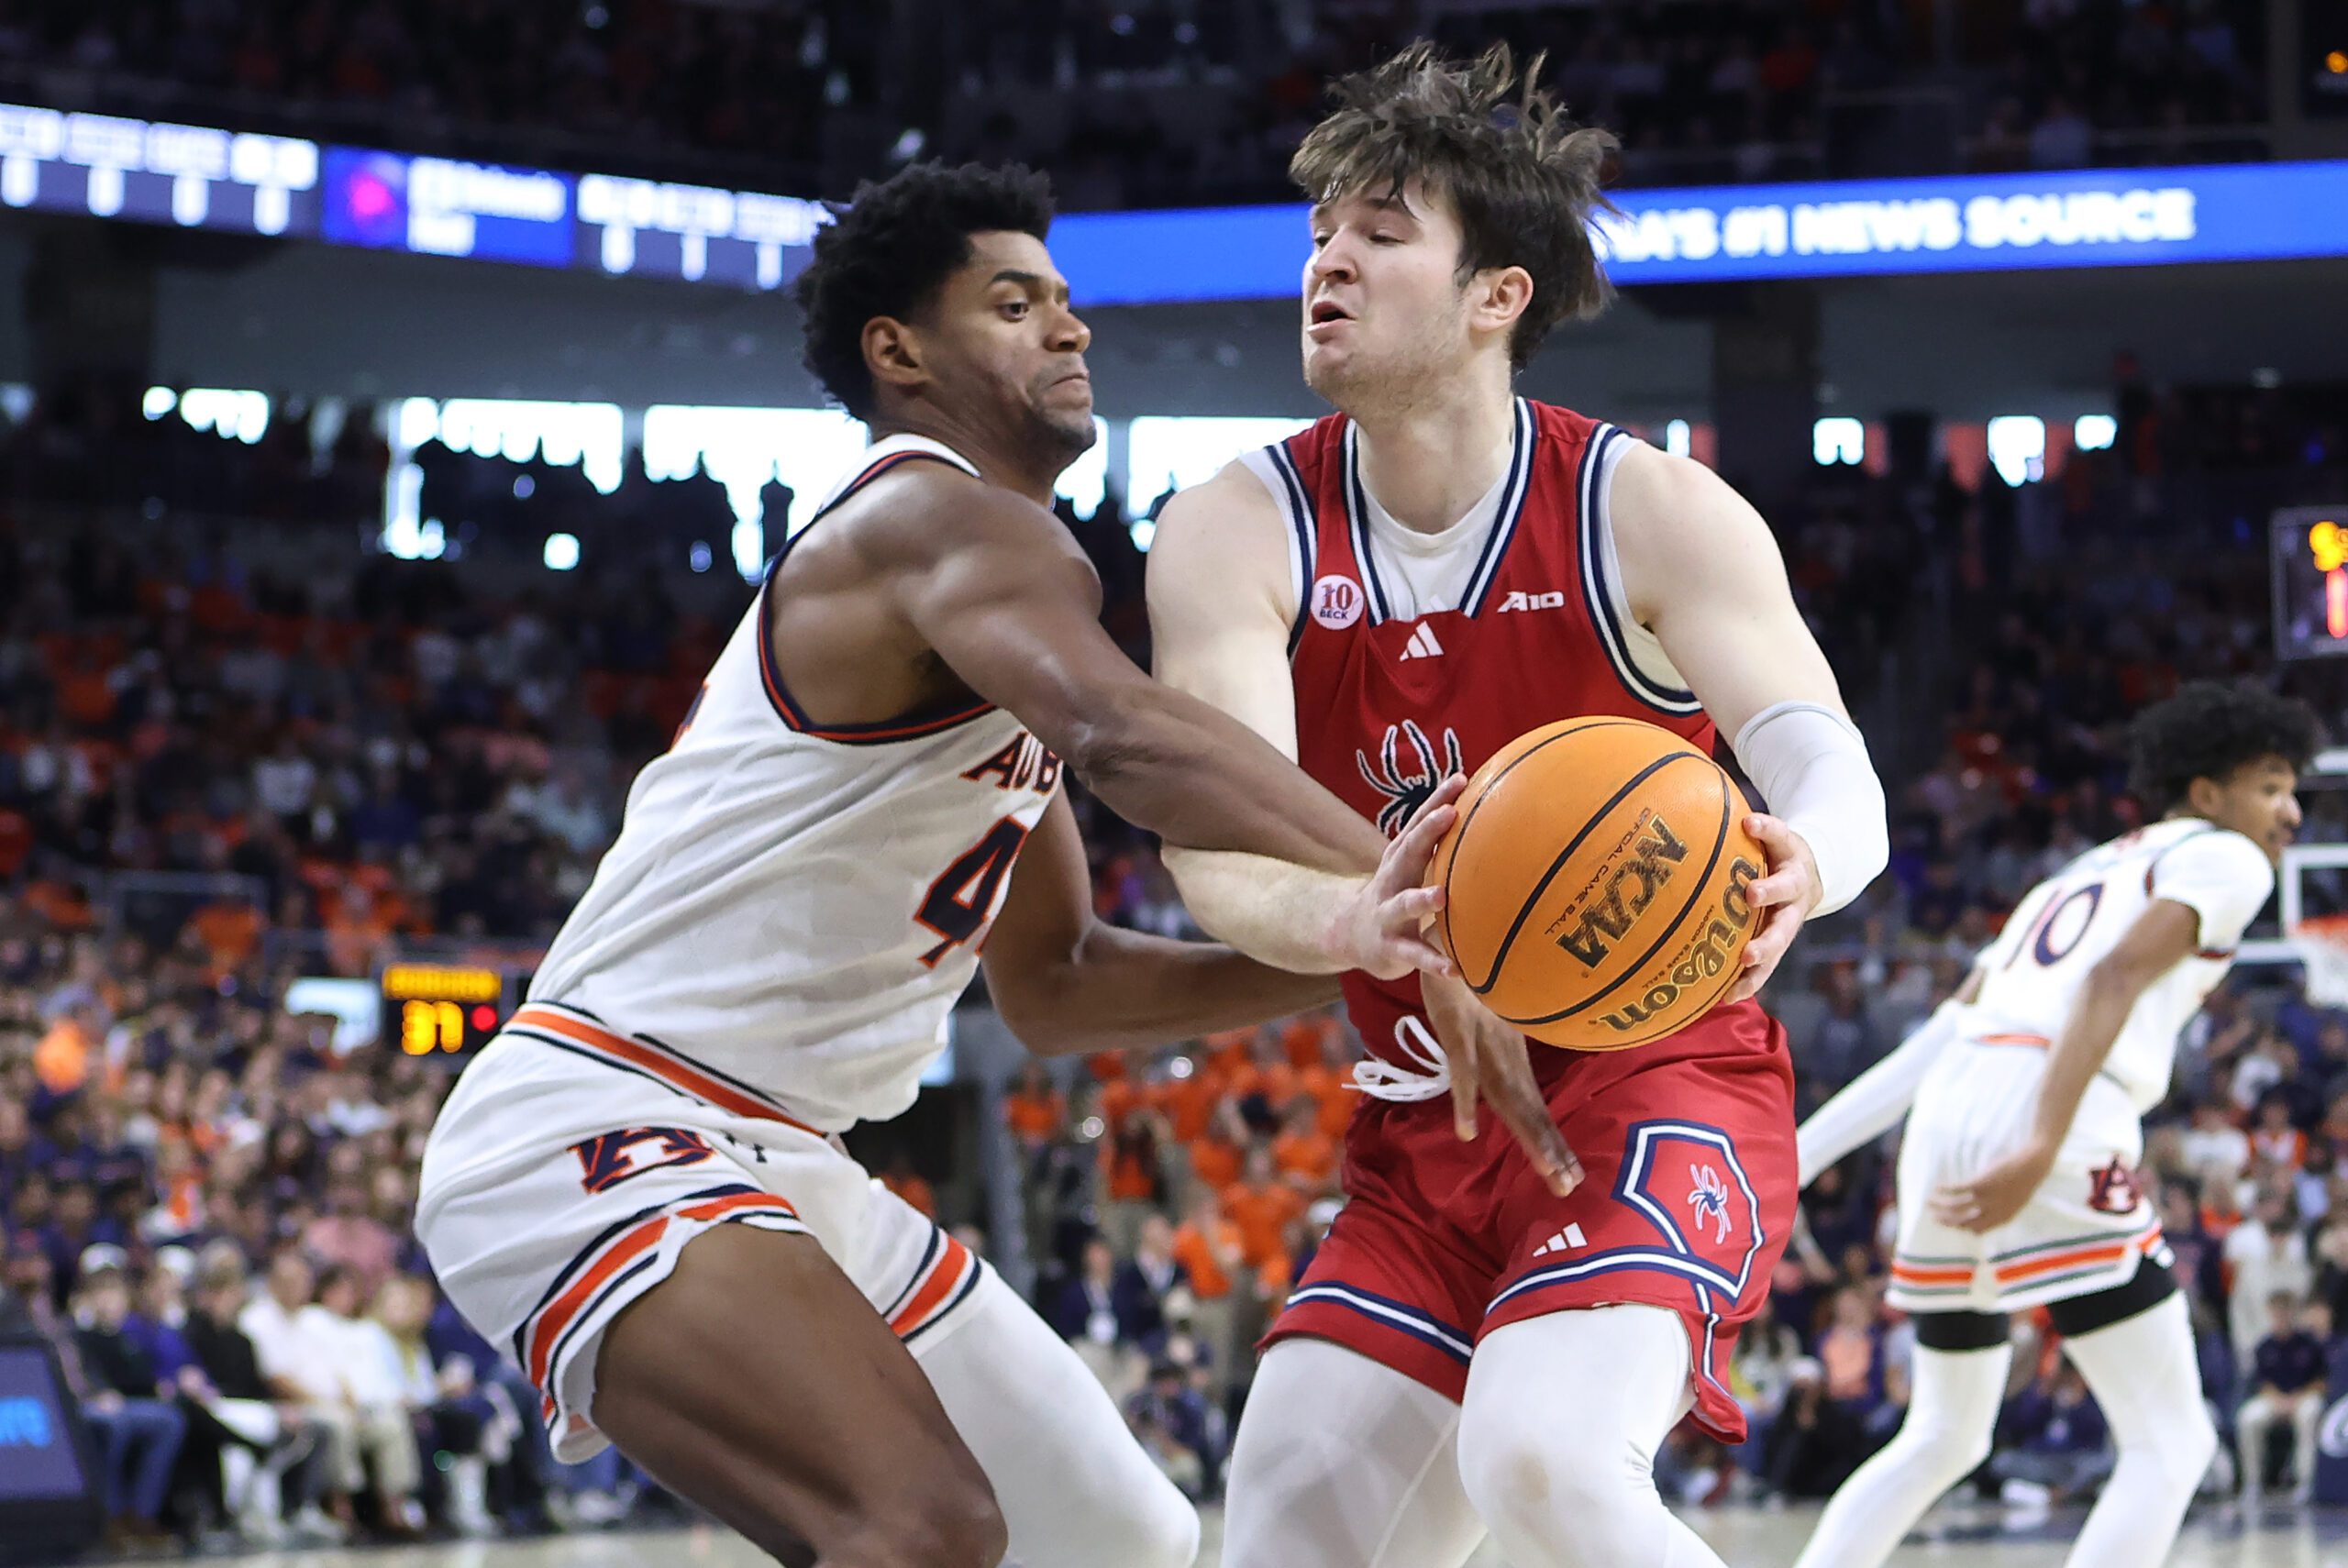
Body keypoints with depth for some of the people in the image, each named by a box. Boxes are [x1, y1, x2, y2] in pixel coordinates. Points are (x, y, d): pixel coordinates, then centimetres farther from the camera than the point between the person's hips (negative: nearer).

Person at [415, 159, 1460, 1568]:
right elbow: (1124, 735, -35)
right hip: (590, 1136, -11)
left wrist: (1330, 954, 6)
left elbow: (1055, 985, 20)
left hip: (781, 1168, 11)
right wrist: (1439, 895, -41)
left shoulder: (987, 587, 19)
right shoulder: (943, 517, -13)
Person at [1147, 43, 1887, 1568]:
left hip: (1660, 1083, -5)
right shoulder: (1239, 536, -5)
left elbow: (1836, 775, -19)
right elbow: (1222, 855, -19)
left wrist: (1797, 866, -46)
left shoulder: (1651, 512, -10)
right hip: (1427, 1128, 5)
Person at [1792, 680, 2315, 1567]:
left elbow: (1949, 1028, 24)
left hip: (1949, 1108, 8)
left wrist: (1805, 1155, 20)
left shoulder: (2082, 872, 32)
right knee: (2170, 1444, -2)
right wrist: (2042, 1153, -22)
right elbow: (2114, 979, -11)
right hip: (2040, 1125, -8)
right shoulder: (2222, 857, 8)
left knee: (1944, 1437, 24)